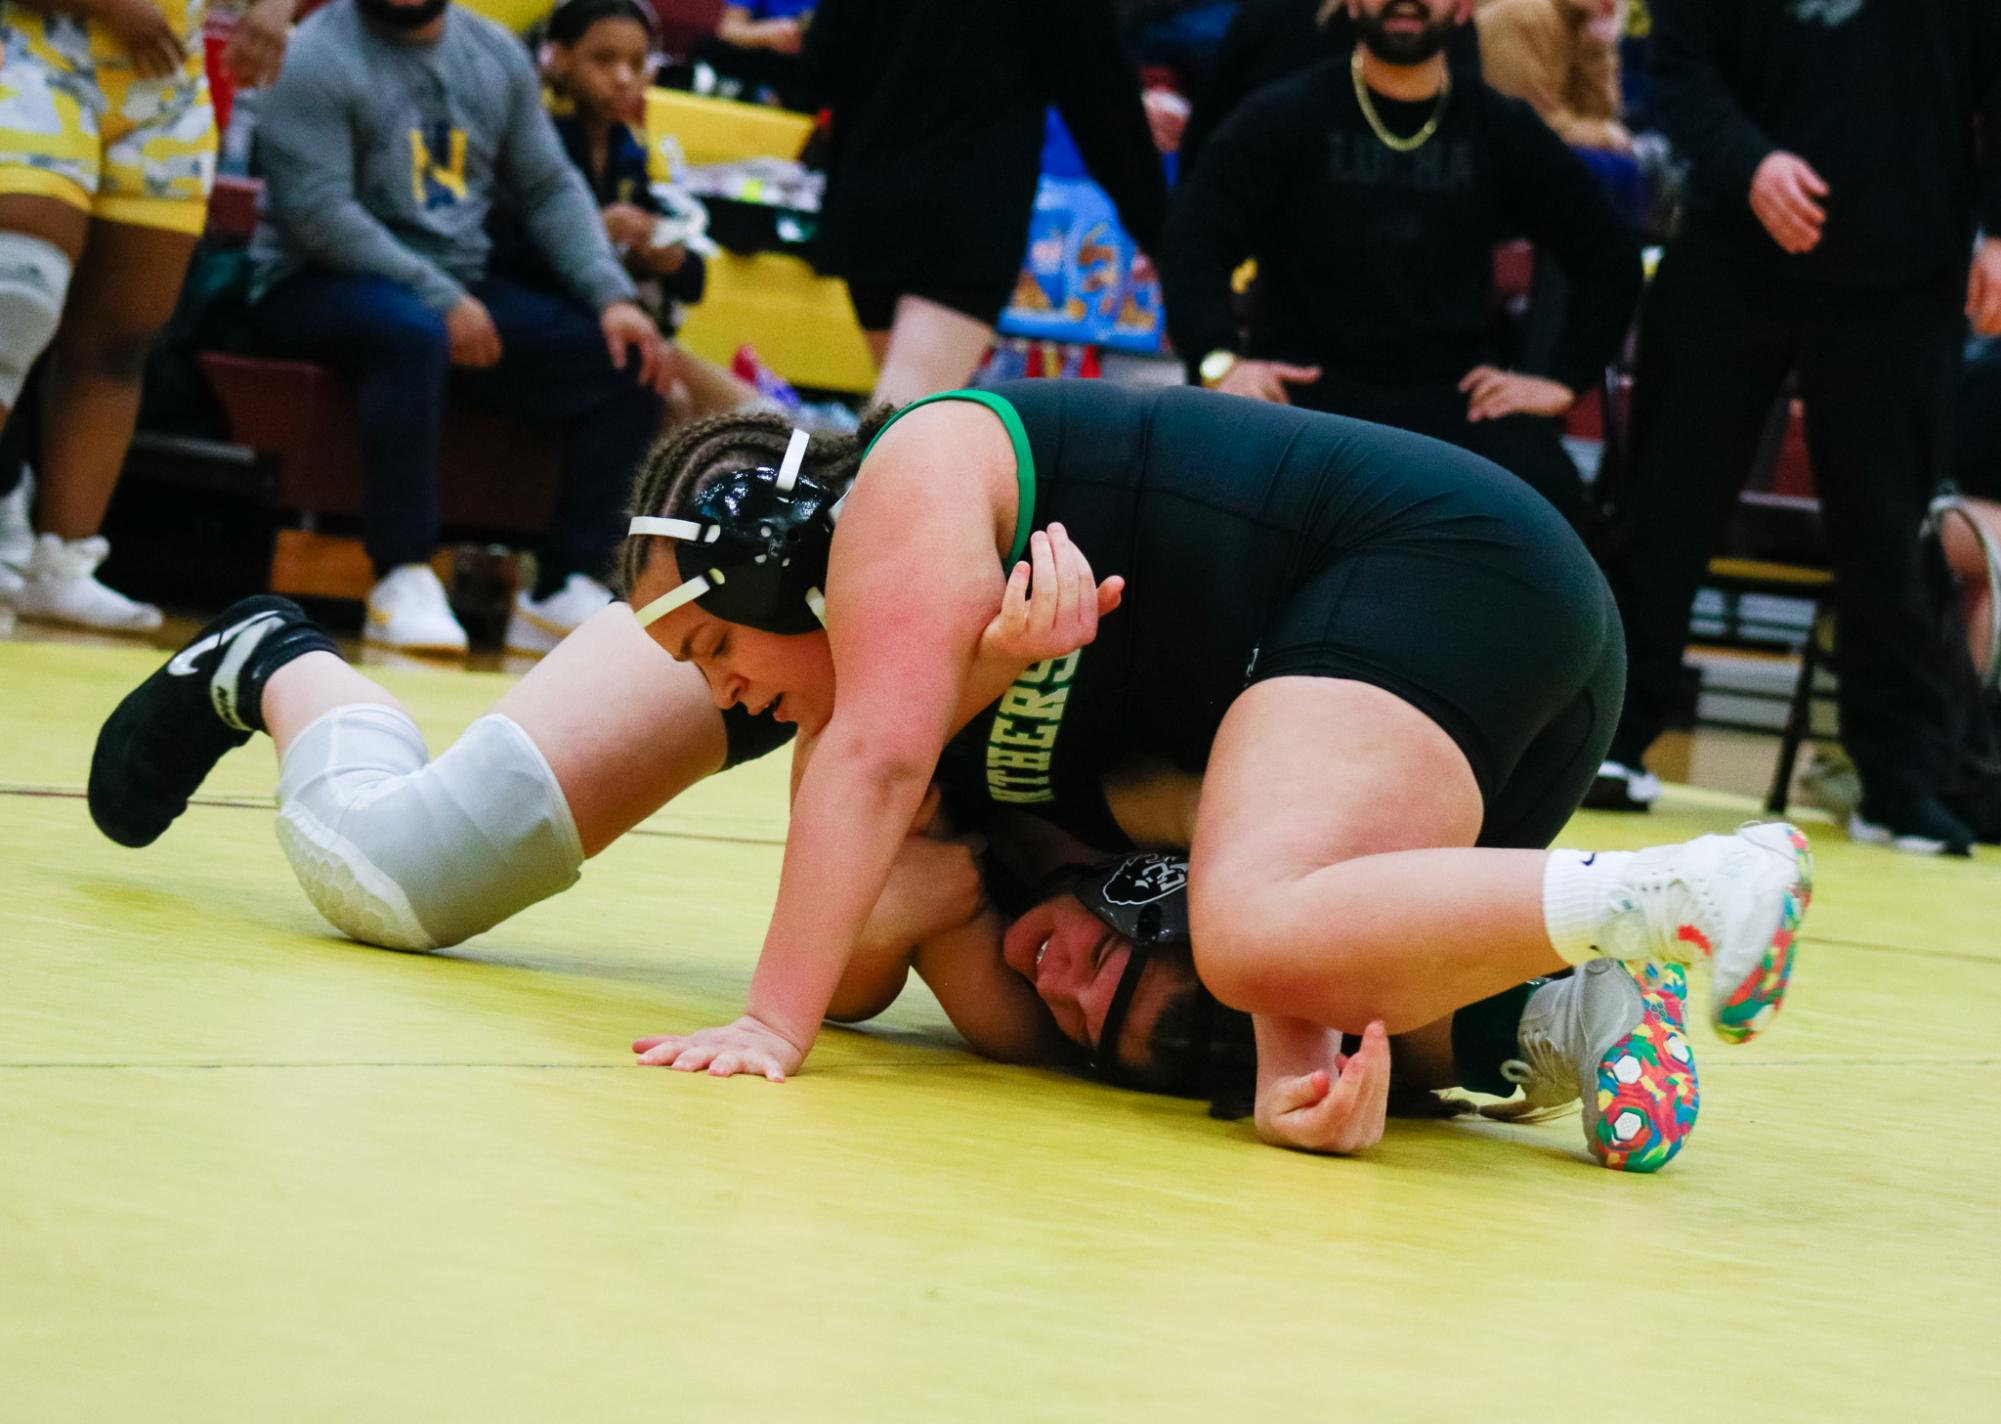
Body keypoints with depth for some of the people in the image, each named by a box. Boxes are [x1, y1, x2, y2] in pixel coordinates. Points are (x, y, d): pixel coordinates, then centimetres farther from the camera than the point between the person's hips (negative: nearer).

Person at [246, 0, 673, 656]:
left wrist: (611, 297, -5)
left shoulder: (498, 55, 10)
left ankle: (564, 589, -10)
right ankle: (404, 580, -35)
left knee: (629, 362, -8)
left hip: (458, 290, 7)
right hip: (320, 285, -7)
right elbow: (316, 209, -18)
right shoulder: (318, 58, -10)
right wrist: (440, 300, -23)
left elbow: (550, 189, 10)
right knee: (412, 330, -40)